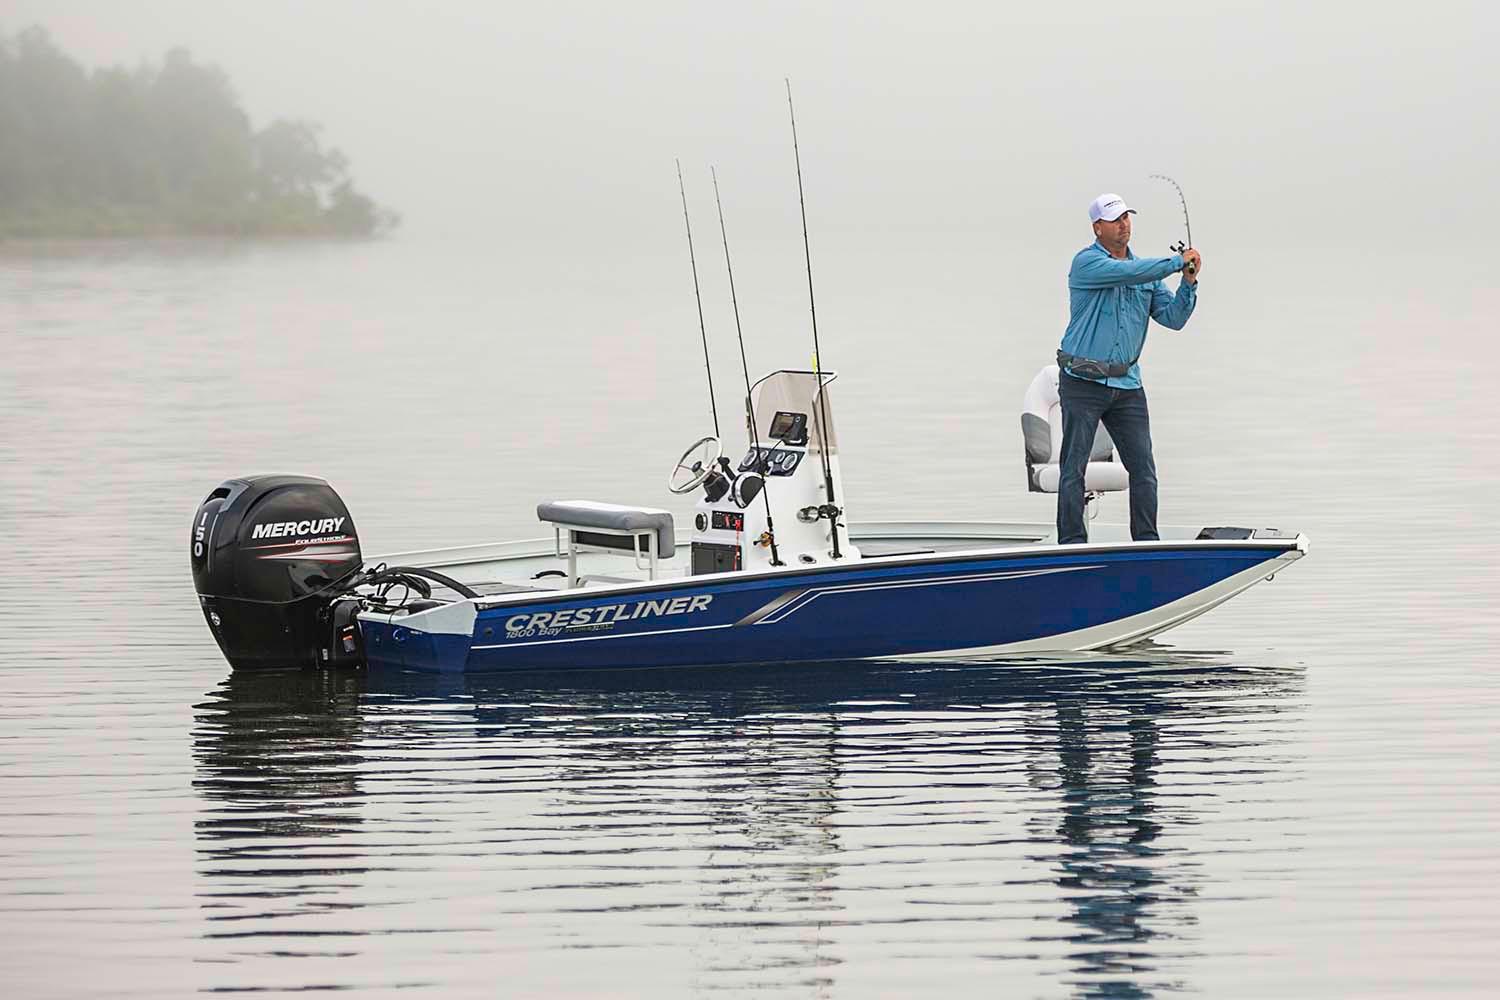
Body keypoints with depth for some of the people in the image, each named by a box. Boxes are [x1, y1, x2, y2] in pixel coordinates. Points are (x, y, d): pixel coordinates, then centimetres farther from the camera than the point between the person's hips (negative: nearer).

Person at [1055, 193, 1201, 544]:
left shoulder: (1147, 270, 13)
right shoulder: (1087, 262, -7)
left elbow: (1173, 318, 5)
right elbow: (1128, 273, -25)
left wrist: (1188, 283, -10)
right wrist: (1177, 262, -20)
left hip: (1127, 385, 5)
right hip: (1083, 383, -5)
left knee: (1144, 470, 1)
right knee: (1074, 468, -1)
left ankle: (1147, 543, 7)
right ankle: (1072, 545, 3)